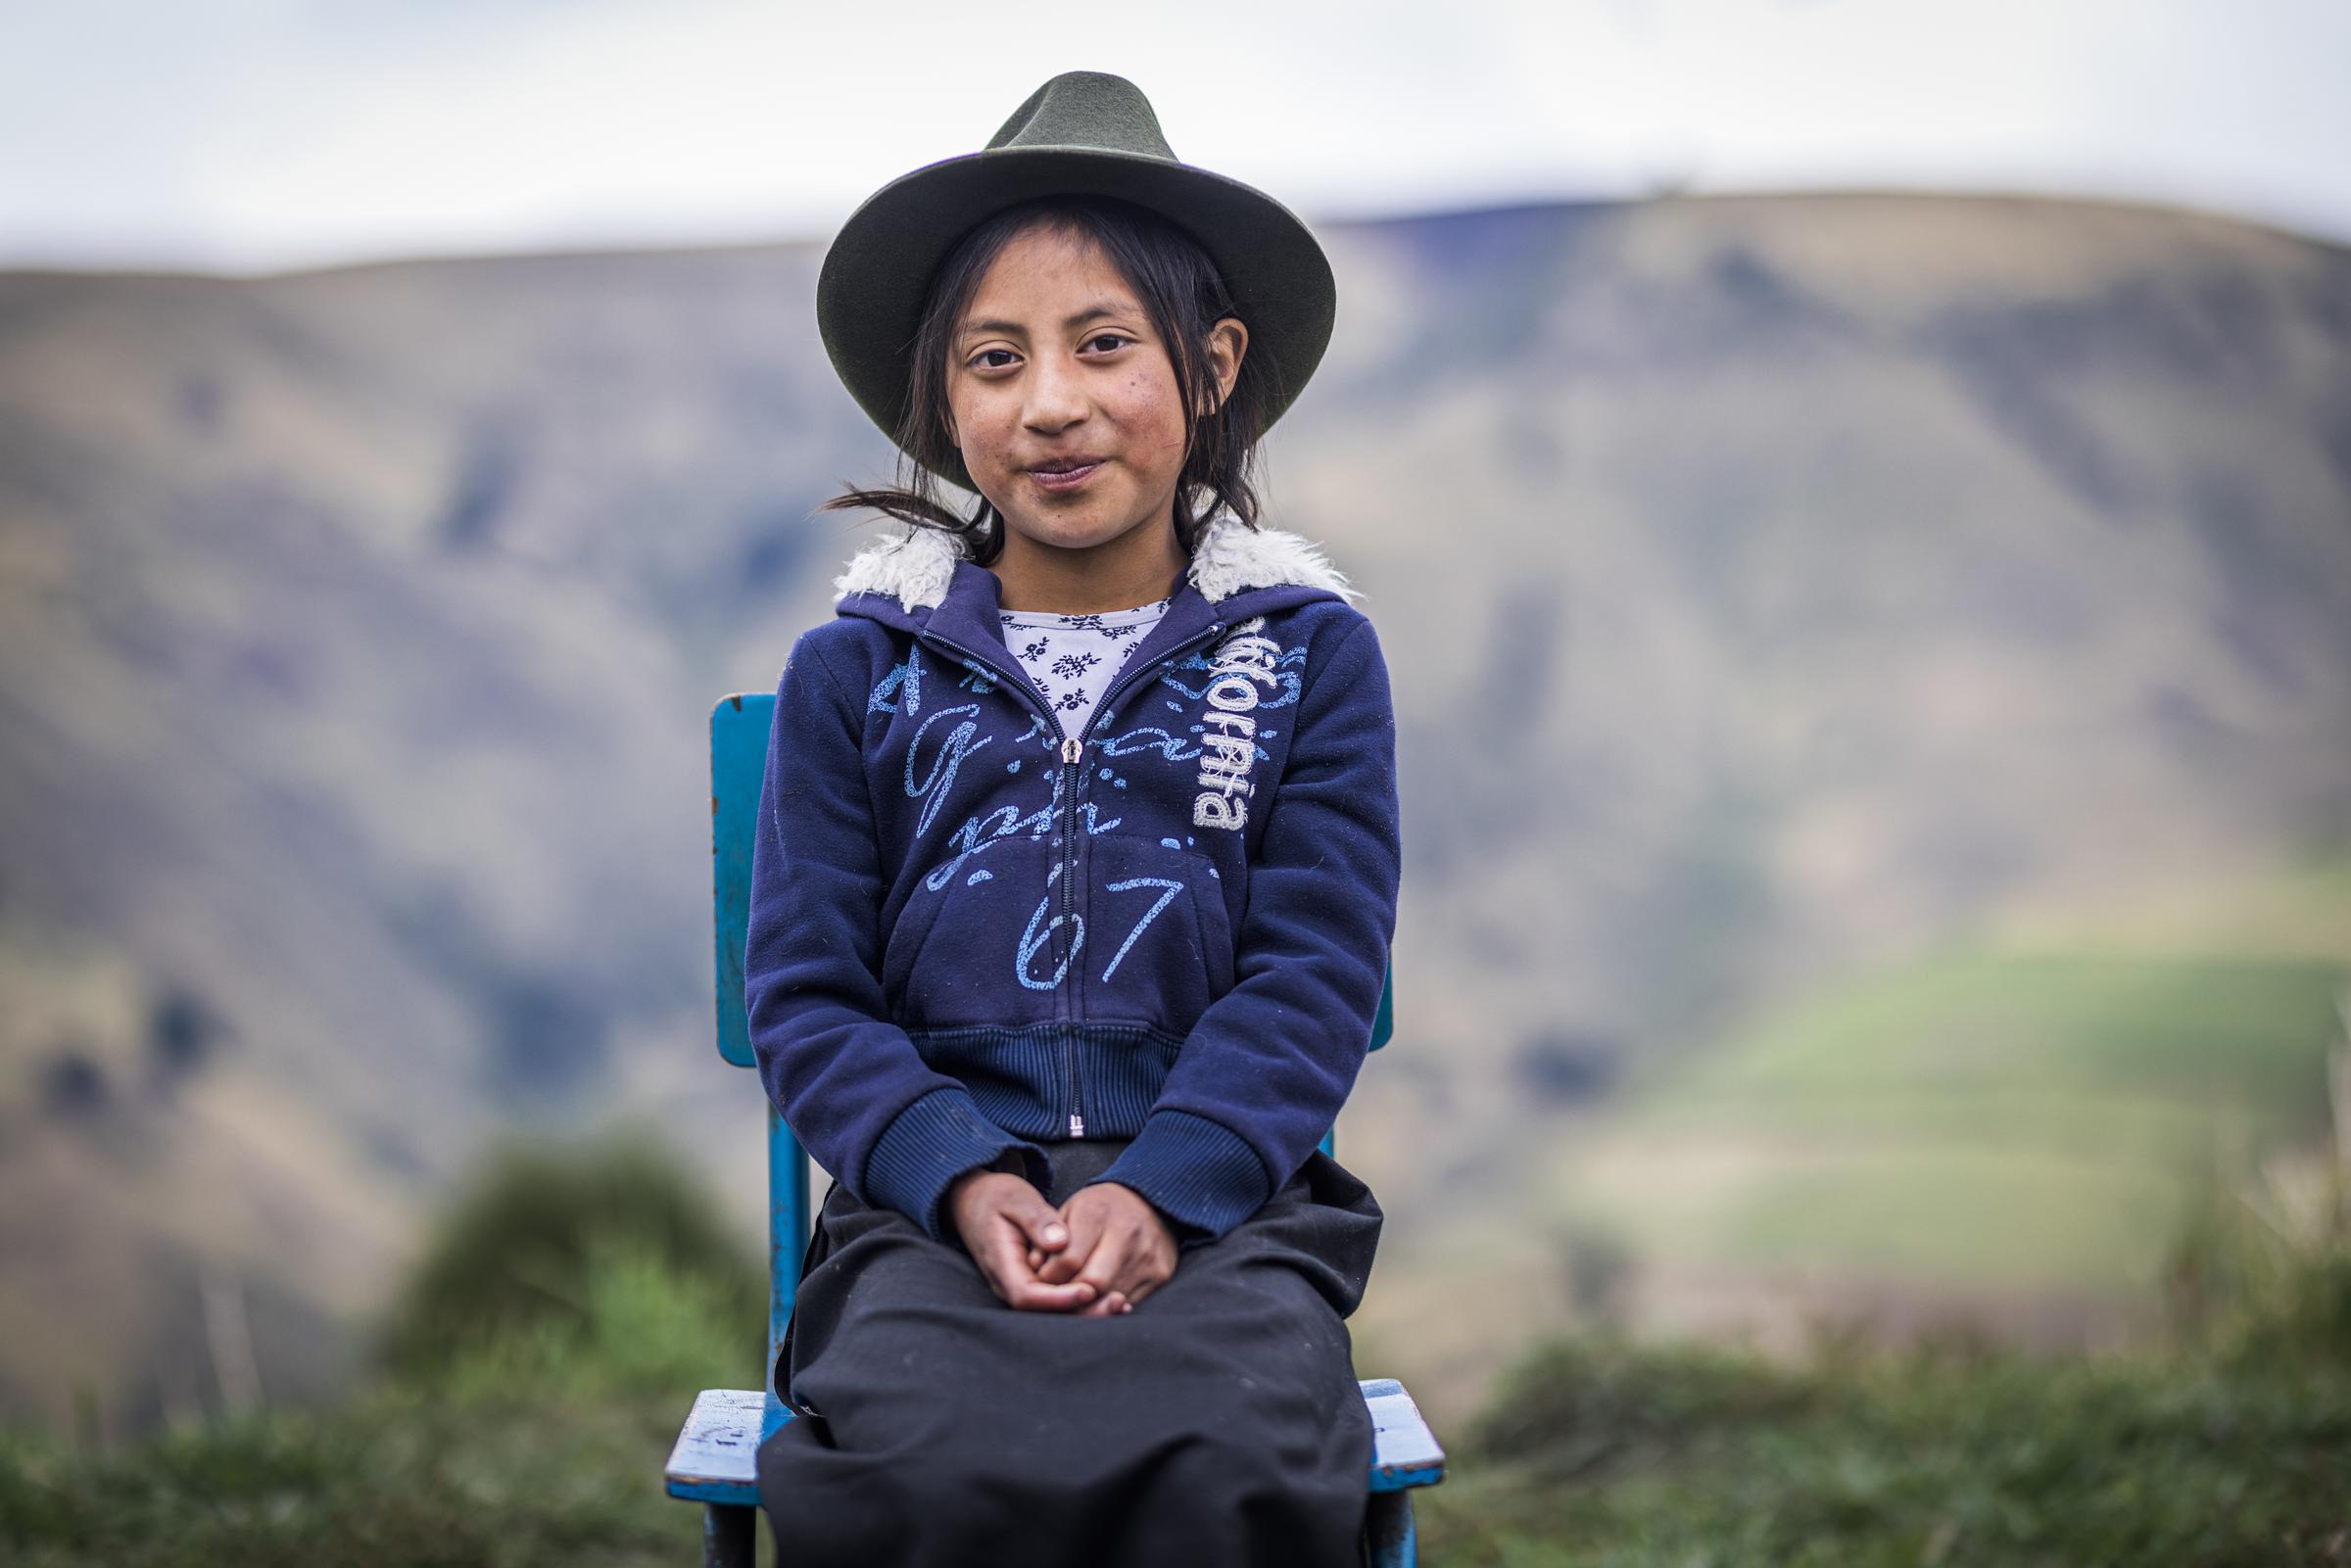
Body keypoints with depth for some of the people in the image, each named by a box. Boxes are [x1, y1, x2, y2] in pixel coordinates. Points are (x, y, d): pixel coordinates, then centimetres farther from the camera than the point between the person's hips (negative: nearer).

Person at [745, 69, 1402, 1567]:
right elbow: (806, 991, 6)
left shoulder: (1308, 652, 11)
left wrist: (1163, 1189, -15)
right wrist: (964, 1180, -13)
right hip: (937, 1193, 0)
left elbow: (1313, 975, 3)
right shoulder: (857, 672, 12)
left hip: (1221, 1188, 0)